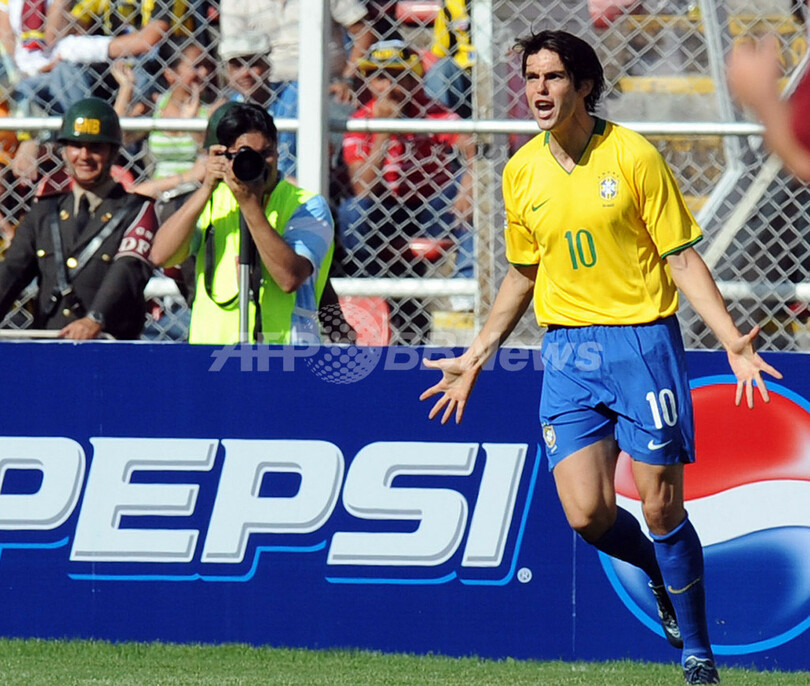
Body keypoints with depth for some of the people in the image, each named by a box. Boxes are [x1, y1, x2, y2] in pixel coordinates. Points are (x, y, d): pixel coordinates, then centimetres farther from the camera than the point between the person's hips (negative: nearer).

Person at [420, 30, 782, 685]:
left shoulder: (634, 157, -7)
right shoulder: (521, 173, 6)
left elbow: (683, 259, -4)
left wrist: (731, 339, -15)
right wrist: (475, 357, 20)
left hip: (643, 339, -3)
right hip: (567, 348, 4)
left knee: (661, 508, -3)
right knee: (588, 514, -7)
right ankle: (659, 572, 26)